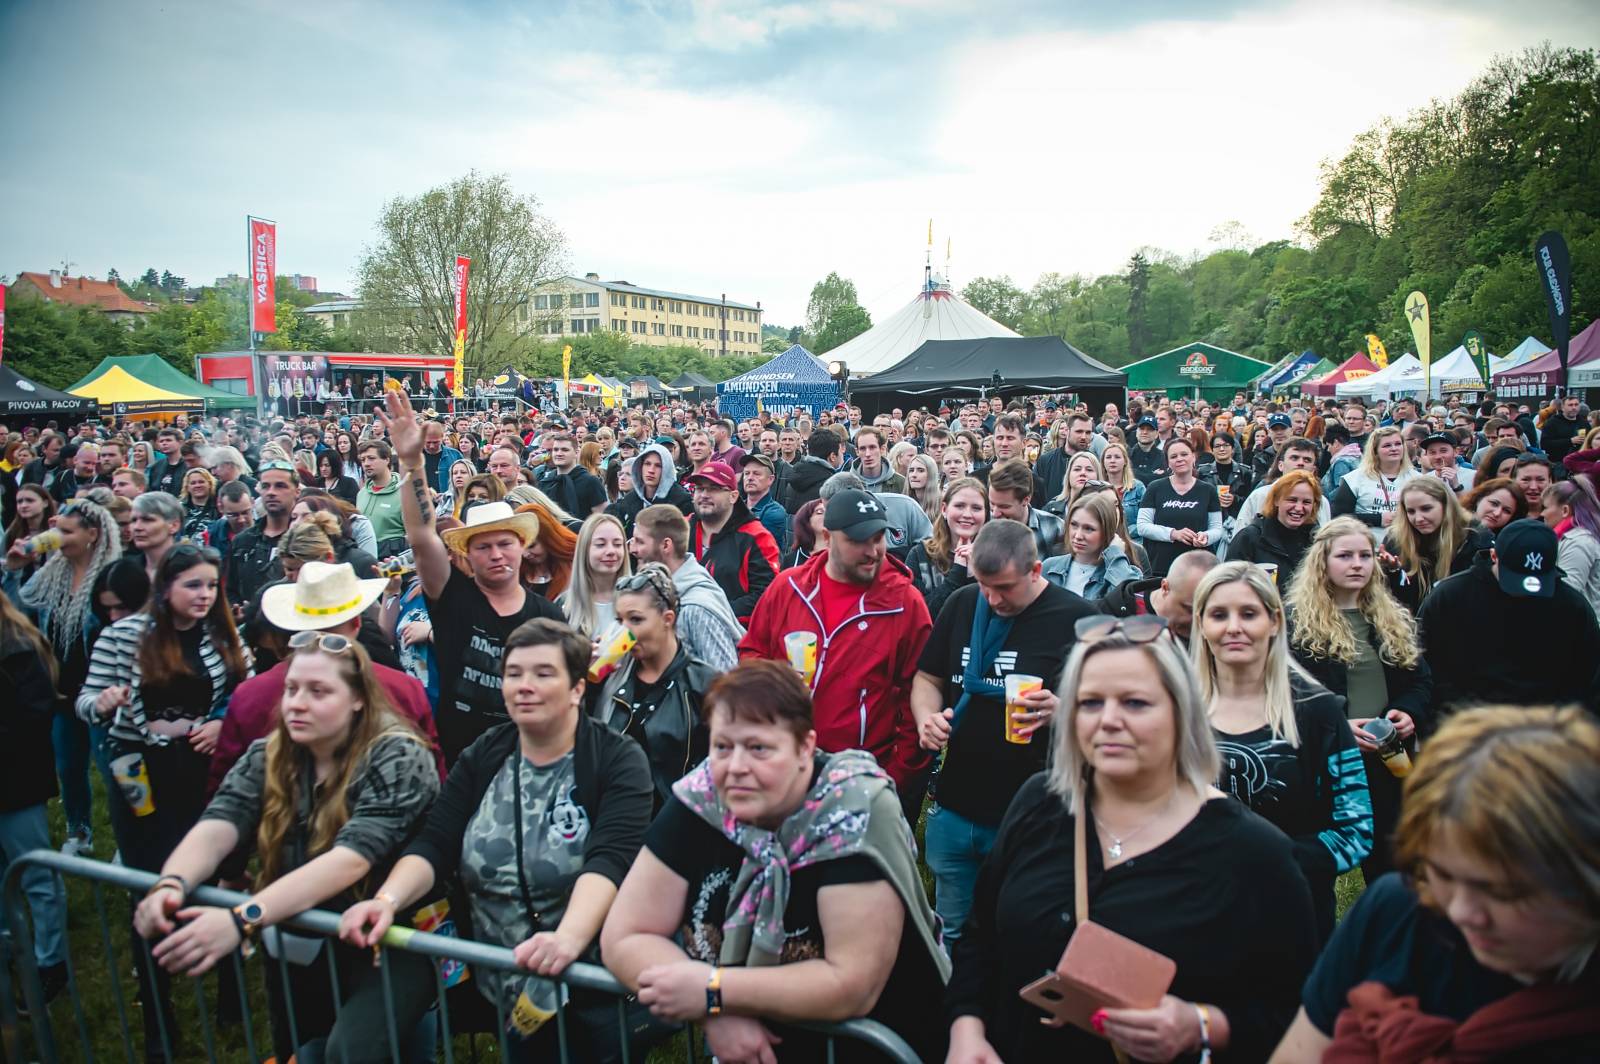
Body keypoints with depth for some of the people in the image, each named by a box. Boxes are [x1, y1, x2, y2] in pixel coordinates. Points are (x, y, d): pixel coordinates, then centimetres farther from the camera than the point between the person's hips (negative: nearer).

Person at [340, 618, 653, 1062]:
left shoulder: (619, 760, -7)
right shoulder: (482, 757, 9)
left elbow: (609, 861, -20)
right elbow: (432, 847, 0)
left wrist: (569, 937, -37)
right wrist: (387, 900, -19)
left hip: (583, 980, -3)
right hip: (485, 976, 4)